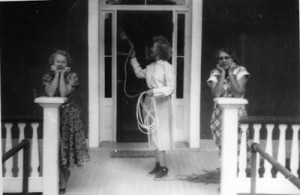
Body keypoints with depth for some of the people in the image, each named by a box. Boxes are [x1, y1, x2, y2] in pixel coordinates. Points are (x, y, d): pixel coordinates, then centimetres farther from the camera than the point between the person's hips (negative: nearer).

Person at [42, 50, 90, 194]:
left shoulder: (72, 76, -3)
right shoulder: (48, 77, 3)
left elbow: (64, 93, -17)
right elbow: (50, 93, -15)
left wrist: (62, 74, -13)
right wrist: (56, 74, -11)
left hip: (69, 115, -1)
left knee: (66, 145, 5)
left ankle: (62, 182, 20)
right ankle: (62, 183, 12)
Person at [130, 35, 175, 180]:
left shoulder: (167, 67, -13)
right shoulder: (151, 67, 9)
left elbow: (170, 88, -17)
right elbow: (140, 73, 27)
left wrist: (155, 91, -28)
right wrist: (133, 59, 23)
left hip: (161, 104, -7)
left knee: (160, 135, -4)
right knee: (154, 135, 11)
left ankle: (163, 168, 3)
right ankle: (158, 164, 21)